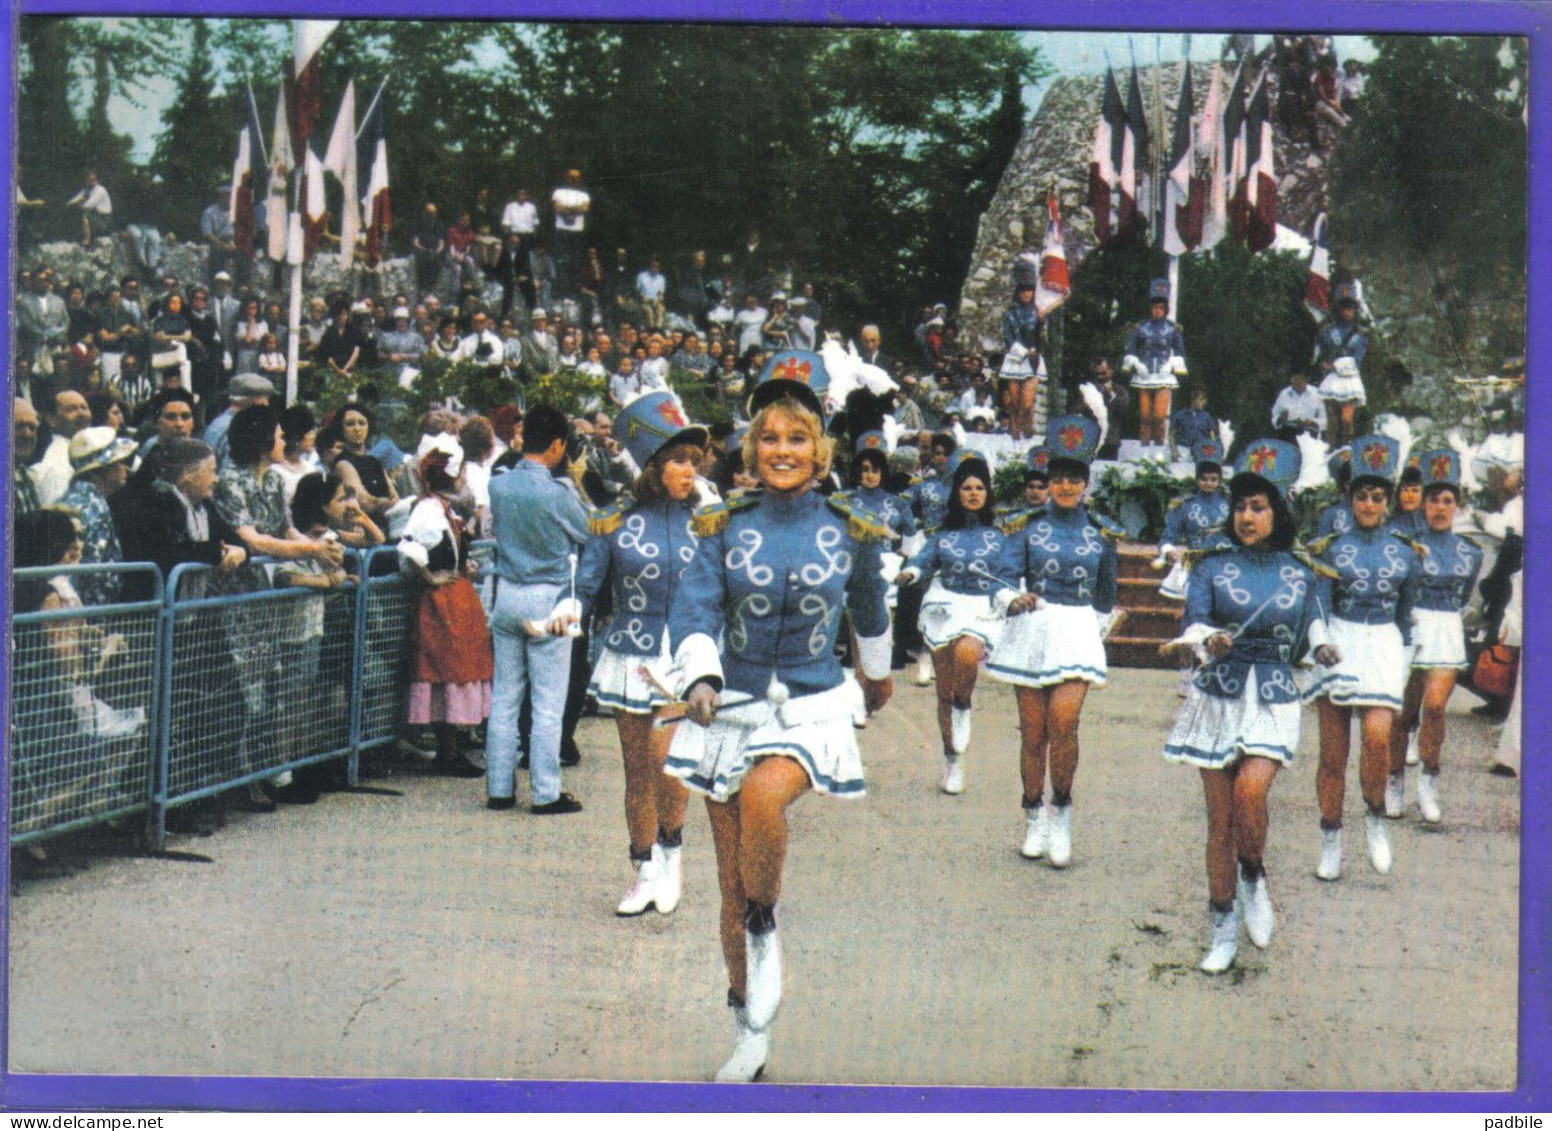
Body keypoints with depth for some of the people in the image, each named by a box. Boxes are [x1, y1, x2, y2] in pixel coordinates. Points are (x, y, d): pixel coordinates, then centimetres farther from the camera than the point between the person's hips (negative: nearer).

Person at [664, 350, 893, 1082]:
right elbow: (693, 610, -13)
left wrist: (878, 675, 34)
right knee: (731, 880, 5)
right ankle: (749, 1036, 21)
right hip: (733, 708, 2)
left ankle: (766, 931, -8)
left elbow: (870, 611, 19)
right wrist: (700, 678, -32)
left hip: (812, 708, -2)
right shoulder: (725, 529, -1)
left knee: (762, 795, -35)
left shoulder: (849, 532, 1)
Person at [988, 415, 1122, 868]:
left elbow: (1106, 593, 18)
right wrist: (1016, 598, -24)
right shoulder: (1027, 526, 3)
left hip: (1078, 632, 0)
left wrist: (1097, 629, 17)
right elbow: (1007, 577, -5)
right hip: (1032, 630, 0)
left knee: (1063, 721, -18)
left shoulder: (1101, 532, 8)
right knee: (1033, 730, 3)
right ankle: (1033, 820, 16)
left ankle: (1062, 813, -2)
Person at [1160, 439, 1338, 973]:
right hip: (1218, 698, 1)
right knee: (1219, 816, 2)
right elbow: (1191, 623, -16)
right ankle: (1223, 929, 14)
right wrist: (1206, 641, -32)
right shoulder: (1213, 566, 2)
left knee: (1250, 790, -25)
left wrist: (1320, 651, 3)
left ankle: (1254, 881, 3)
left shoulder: (1300, 574, 6)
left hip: (1273, 702, 0)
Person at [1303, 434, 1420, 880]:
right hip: (1339, 646, 0)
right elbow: (1318, 604, -7)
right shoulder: (1331, 548, 3)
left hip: (1383, 647, 1)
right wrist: (1321, 642, -25)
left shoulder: (1404, 553, 8)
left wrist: (1404, 667, 17)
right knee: (1333, 753, 1)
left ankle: (1376, 818, 4)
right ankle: (1331, 843, 13)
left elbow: (1405, 614, 16)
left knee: (1377, 735, -20)